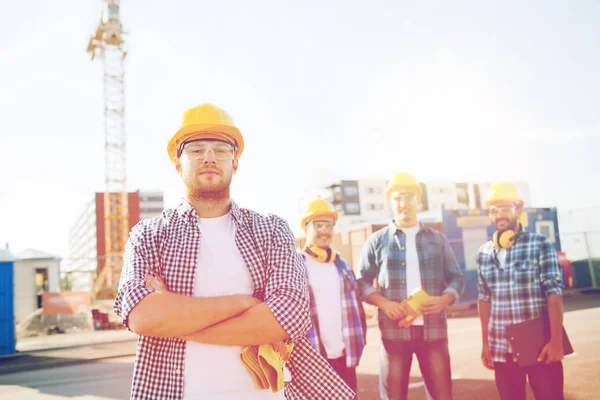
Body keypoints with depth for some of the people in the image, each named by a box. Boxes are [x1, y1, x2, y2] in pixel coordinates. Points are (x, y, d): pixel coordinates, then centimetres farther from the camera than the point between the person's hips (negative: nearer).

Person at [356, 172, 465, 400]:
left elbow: (456, 278, 12)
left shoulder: (437, 239, 12)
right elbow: (363, 282, 6)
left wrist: (445, 299, -9)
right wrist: (384, 303, -13)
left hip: (433, 328, 1)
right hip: (393, 330, -1)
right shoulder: (376, 241, 6)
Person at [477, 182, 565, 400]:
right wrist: (485, 343, 9)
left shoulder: (540, 245, -5)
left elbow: (554, 293, -9)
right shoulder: (484, 253, 6)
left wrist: (556, 341, -15)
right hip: (502, 348, 4)